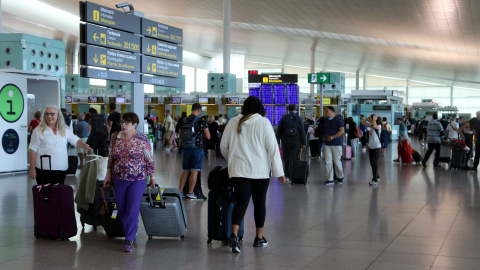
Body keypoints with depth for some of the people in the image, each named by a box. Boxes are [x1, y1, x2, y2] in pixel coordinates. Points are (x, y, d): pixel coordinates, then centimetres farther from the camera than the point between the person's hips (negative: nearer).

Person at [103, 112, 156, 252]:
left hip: (138, 179, -4)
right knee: (121, 209, 9)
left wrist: (152, 178, -1)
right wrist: (108, 175, 12)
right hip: (119, 179, 4)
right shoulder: (115, 137, 4)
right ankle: (129, 233, 26)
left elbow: (149, 160, -4)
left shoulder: (142, 139, -8)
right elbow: (111, 158, 13)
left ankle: (129, 240, -3)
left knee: (133, 209, -9)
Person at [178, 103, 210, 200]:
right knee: (194, 172, 1)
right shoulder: (201, 121, -7)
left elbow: (180, 136, 16)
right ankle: (190, 193, 1)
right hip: (197, 148, -4)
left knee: (185, 171, 14)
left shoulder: (184, 121, 6)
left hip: (186, 148, 4)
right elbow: (208, 137, -4)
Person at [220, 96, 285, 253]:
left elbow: (223, 146, 10)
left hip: (238, 170, 2)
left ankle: (233, 235, -19)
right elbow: (272, 148, -7)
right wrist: (279, 171, -4)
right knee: (260, 202, 12)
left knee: (241, 202, 1)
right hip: (260, 170, -2)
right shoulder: (263, 123, -4)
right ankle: (259, 238, 21)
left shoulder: (233, 122, 4)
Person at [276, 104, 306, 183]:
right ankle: (291, 176, -8)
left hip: (285, 142, 2)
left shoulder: (283, 119, 4)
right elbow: (302, 132, -3)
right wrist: (304, 143, 1)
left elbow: (279, 131, 6)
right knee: (293, 159, -2)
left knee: (286, 159, 11)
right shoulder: (298, 119, -1)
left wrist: (277, 142, 11)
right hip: (296, 142, -2)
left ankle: (286, 175, 15)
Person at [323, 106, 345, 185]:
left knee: (337, 161, 0)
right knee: (328, 162, -1)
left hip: (337, 143, -5)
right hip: (327, 143, 5)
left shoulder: (338, 119, -5)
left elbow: (342, 131, -12)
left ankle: (340, 177, 19)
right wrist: (327, 136, 9)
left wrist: (332, 137, -14)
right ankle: (329, 179, 2)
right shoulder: (326, 120, 14)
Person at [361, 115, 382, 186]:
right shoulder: (370, 126, 8)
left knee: (375, 164, -5)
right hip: (370, 147, 8)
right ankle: (377, 177, 29)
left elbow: (374, 126, -36)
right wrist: (368, 117, 1)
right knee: (372, 164, 15)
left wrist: (374, 119, -22)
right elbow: (363, 121, 13)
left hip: (377, 147, -8)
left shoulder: (378, 126, -13)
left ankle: (375, 180, -1)